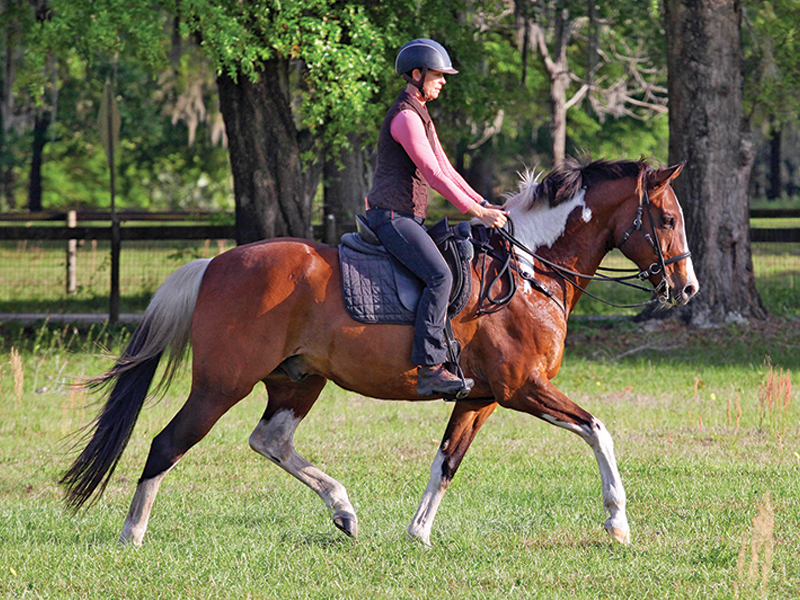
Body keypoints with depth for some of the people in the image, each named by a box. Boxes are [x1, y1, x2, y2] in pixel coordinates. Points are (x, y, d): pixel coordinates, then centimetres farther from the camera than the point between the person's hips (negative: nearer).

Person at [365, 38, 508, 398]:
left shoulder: (420, 116, 20)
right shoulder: (405, 117, -13)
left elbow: (445, 170, 22)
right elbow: (433, 175, -19)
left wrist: (485, 206, 13)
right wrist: (477, 213, -17)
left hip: (408, 219, 11)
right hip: (392, 216, -11)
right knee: (440, 276, -26)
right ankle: (428, 369, -32)